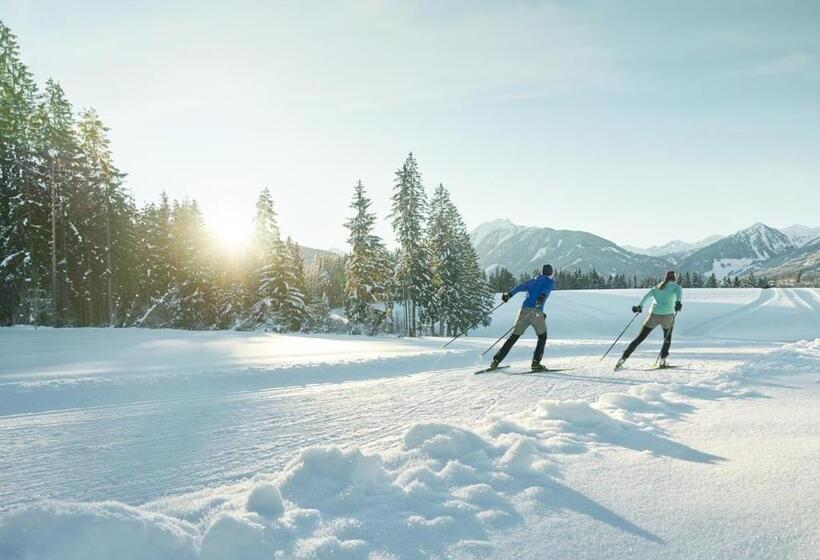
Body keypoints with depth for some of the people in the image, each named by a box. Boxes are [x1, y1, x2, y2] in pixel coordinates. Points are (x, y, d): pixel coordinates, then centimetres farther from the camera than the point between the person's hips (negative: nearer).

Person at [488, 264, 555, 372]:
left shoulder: (533, 280, 25)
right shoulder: (550, 282, 11)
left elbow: (520, 287, 12)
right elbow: (547, 289, -11)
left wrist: (509, 295, 6)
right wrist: (542, 297, -28)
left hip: (524, 310, 4)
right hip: (536, 312, -4)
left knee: (514, 336, 10)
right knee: (542, 337, 15)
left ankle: (496, 361, 4)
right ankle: (536, 363, 4)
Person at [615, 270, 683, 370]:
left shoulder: (656, 287, 22)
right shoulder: (675, 286, 11)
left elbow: (647, 296, 7)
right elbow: (679, 293, -11)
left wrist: (640, 306, 9)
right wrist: (678, 302, -29)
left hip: (654, 314, 2)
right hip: (667, 315, -2)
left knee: (639, 338, 5)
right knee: (667, 338, 25)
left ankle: (622, 359, -4)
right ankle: (663, 360, 10)